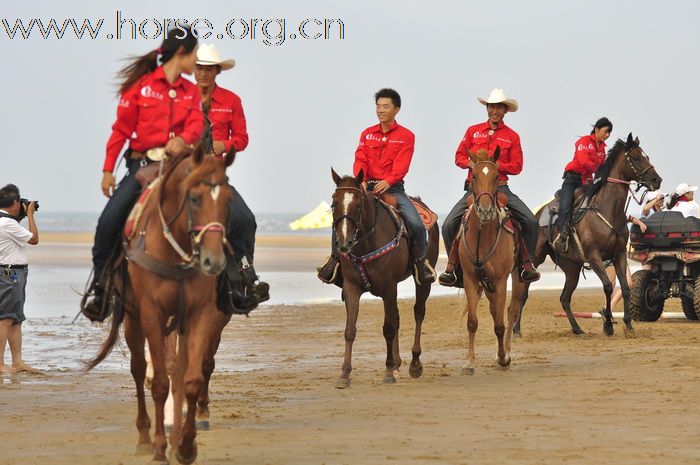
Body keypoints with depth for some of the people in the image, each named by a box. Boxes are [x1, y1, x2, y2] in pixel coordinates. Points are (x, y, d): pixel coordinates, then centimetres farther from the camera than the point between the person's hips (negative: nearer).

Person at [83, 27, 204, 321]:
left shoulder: (191, 92, 14)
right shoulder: (141, 86, 2)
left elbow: (196, 124, -2)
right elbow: (121, 129, 2)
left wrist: (184, 139, -26)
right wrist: (108, 169, -2)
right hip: (142, 163, -3)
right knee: (109, 220, -18)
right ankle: (101, 286, -3)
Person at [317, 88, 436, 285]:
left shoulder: (406, 136, 1)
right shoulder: (367, 134, 12)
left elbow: (401, 166, -11)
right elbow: (360, 160, 0)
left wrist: (387, 182, -29)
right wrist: (360, 179, -21)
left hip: (393, 188, -2)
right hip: (368, 186, 2)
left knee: (416, 223, -21)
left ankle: (420, 261, 1)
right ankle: (335, 258, -4)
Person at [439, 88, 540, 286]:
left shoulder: (512, 136, 6)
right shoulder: (473, 131, 9)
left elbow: (516, 166, 0)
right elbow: (459, 157, 9)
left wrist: (495, 165, -14)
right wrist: (471, 163, -12)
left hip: (500, 186, 0)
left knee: (531, 222, -17)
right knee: (449, 225, -15)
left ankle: (526, 263, -2)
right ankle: (452, 265, 3)